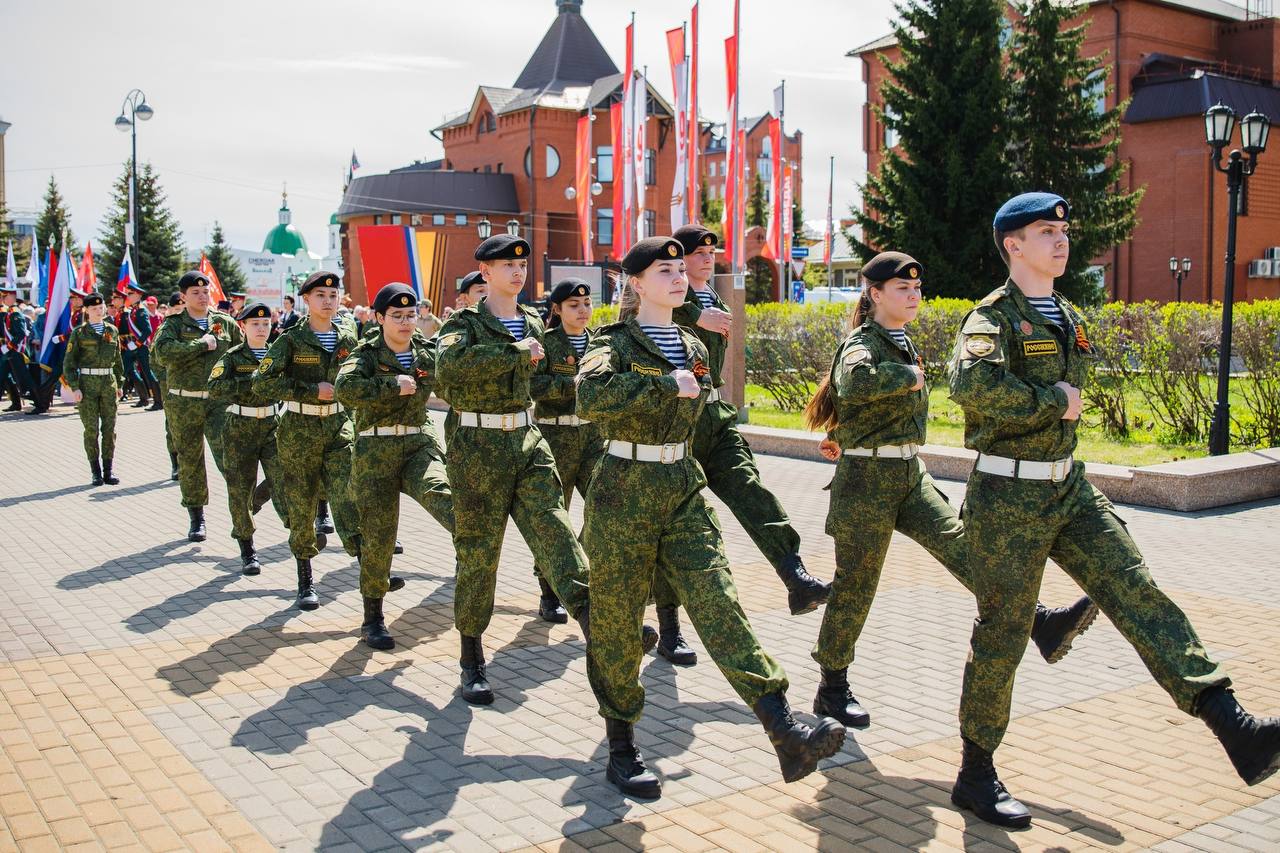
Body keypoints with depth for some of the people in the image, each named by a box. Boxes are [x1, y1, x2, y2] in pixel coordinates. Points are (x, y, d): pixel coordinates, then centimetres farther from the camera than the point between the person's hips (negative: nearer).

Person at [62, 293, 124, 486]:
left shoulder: (112, 331, 10)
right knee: (91, 429, 0)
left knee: (109, 428, 2)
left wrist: (119, 383, 14)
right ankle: (96, 472, 7)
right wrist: (74, 388, -9)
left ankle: (108, 471, 9)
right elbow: (69, 362, -2)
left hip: (109, 382, 3)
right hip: (87, 383, -3)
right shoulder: (79, 332, 0)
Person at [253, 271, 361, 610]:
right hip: (299, 430, -2)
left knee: (347, 499, -10)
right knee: (301, 506, 5)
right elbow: (261, 382, -15)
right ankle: (305, 581, 17)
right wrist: (312, 391, -18)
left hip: (338, 427, 2)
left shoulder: (348, 336, 6)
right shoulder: (292, 340, -6)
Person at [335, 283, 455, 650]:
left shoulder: (429, 352, 8)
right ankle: (373, 618, 15)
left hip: (419, 443, 2)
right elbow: (345, 388, -22)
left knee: (437, 490, -31)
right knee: (378, 532, 2)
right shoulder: (366, 354, -2)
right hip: (375, 449, -2)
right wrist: (393, 386, -19)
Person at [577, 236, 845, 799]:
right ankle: (620, 748, 20)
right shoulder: (616, 342, -7)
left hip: (684, 492, 5)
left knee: (720, 606, -10)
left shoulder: (693, 348, 12)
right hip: (623, 495, -4)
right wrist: (667, 384, -25)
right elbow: (590, 396, -28)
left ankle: (787, 736, -20)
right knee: (617, 625, 5)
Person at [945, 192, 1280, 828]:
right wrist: (1052, 400, -23)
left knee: (1137, 594, -8)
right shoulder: (993, 316, -12)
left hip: (1069, 489, 7)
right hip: (1007, 499, -7)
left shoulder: (1068, 319, 13)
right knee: (1002, 635, 2)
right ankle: (975, 774, 16)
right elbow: (970, 381, -34)